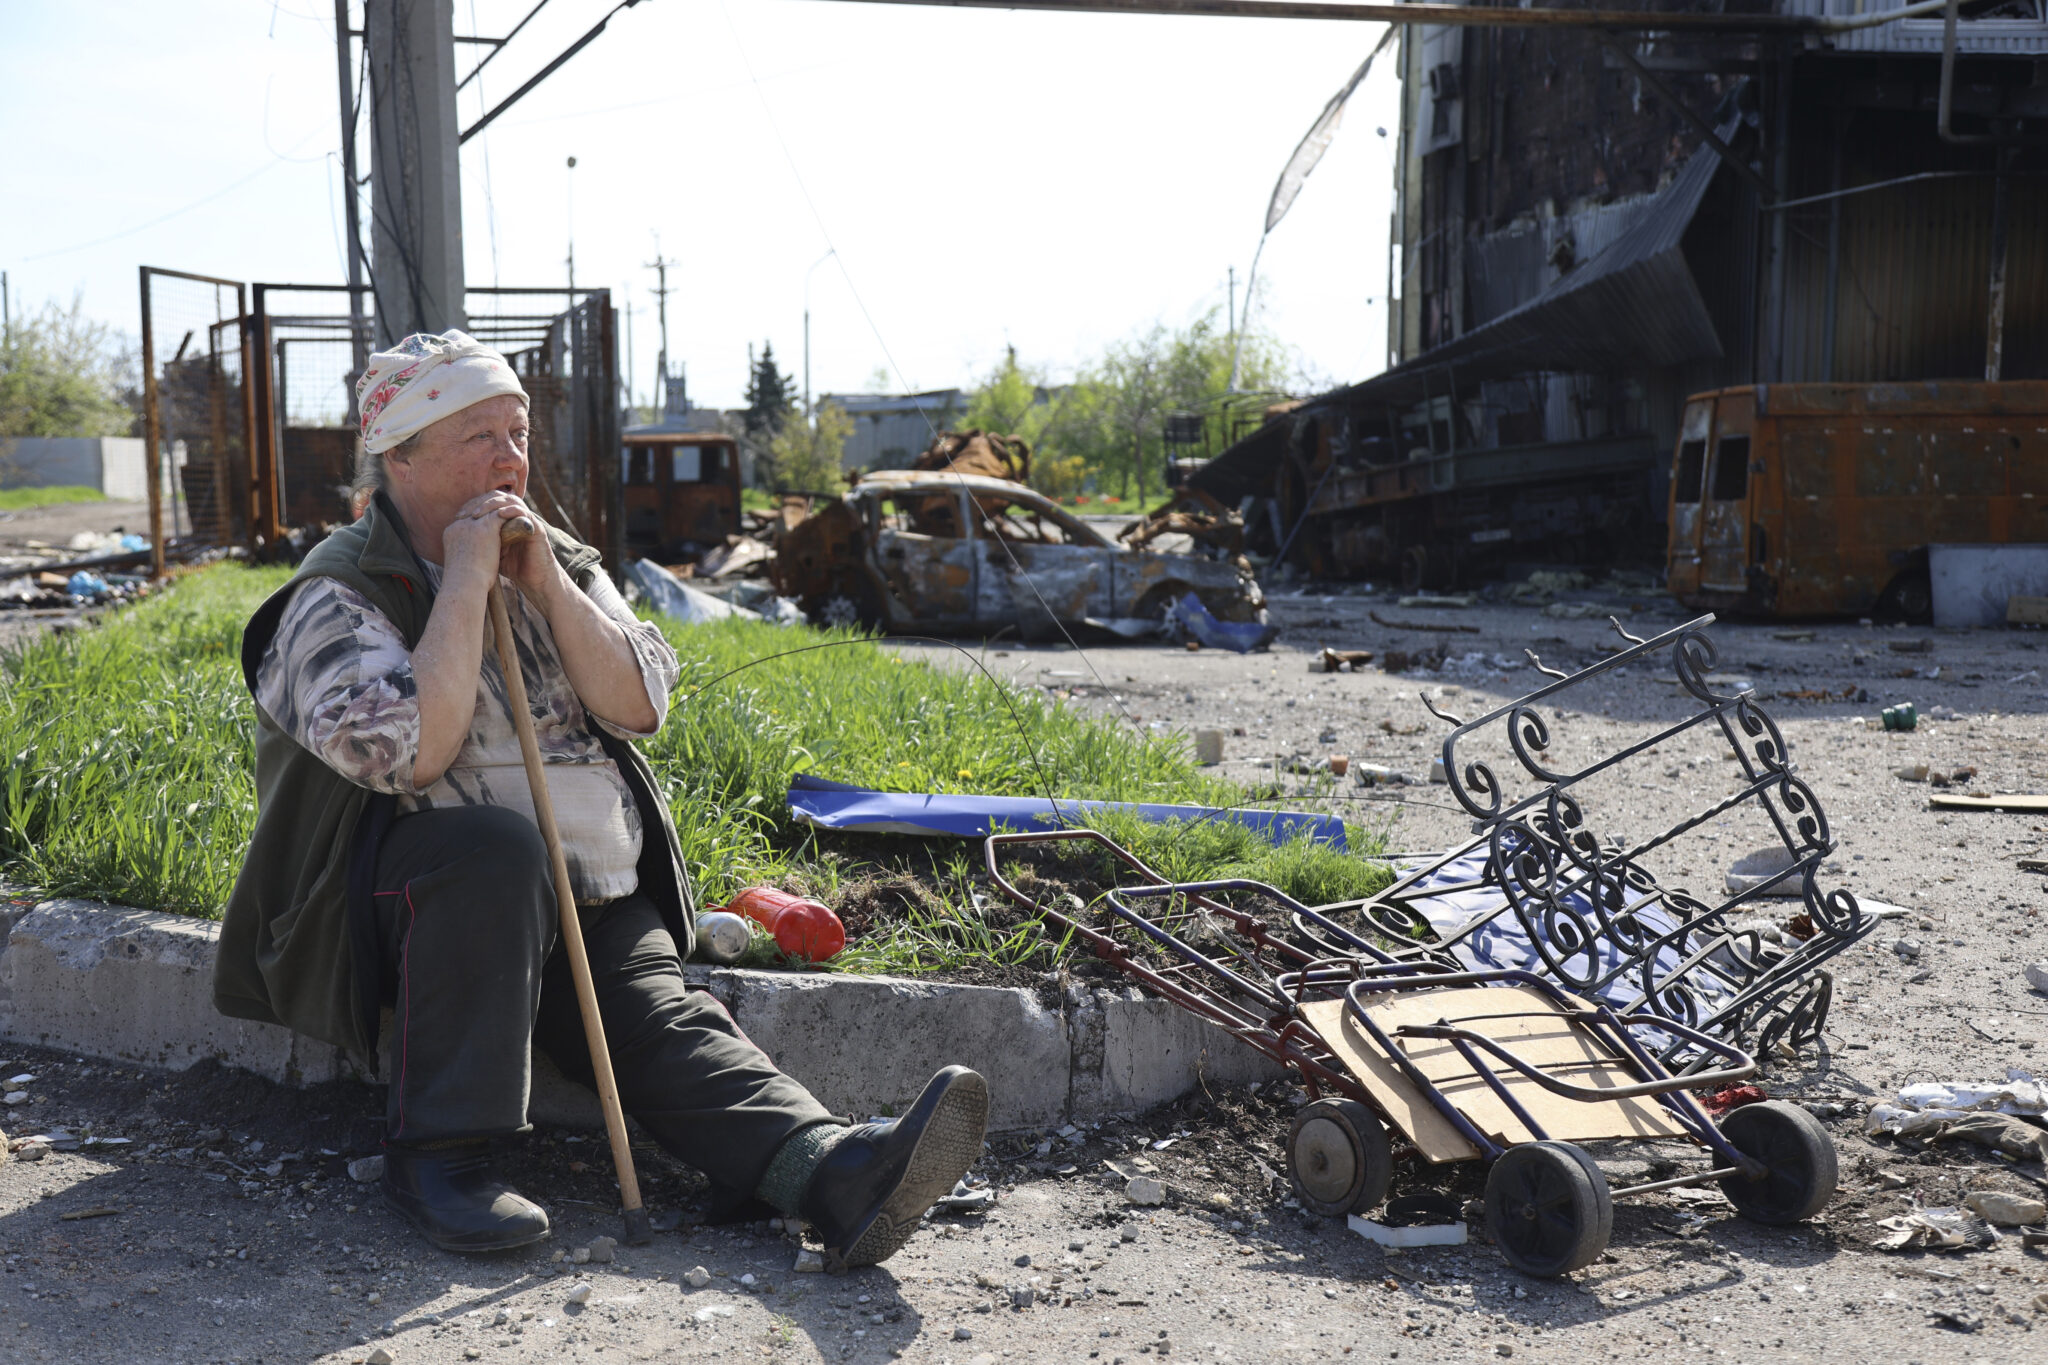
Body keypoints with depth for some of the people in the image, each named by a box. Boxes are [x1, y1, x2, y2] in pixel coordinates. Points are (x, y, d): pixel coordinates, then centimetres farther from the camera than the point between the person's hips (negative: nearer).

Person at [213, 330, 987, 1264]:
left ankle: (835, 1171, -46)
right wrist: (466, 581, -17)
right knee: (495, 847, -36)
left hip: (596, 902, 4)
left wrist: (543, 582, -8)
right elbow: (415, 754, -21)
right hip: (411, 891, -4)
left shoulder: (559, 563, 14)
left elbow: (640, 707, 1)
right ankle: (434, 1154, -30)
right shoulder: (337, 597, -4)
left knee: (662, 1020, -21)